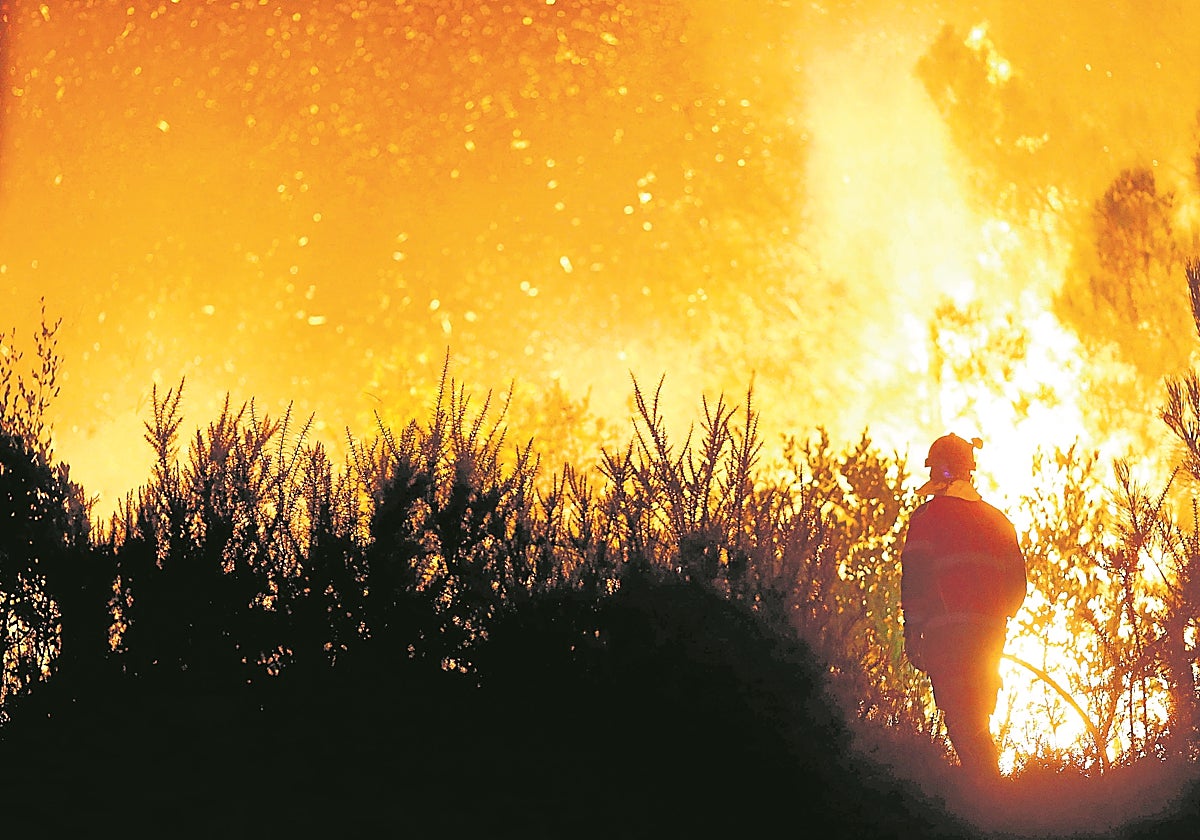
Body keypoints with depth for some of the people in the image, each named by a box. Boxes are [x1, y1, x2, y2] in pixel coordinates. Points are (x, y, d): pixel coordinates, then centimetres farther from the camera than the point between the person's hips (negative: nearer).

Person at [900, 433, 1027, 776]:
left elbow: (915, 576, -9)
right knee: (977, 720, 17)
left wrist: (912, 633, -7)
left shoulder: (928, 515, -2)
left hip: (946, 632, -6)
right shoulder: (997, 519, 17)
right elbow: (1017, 583, 16)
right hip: (990, 634, 6)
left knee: (962, 723, -9)